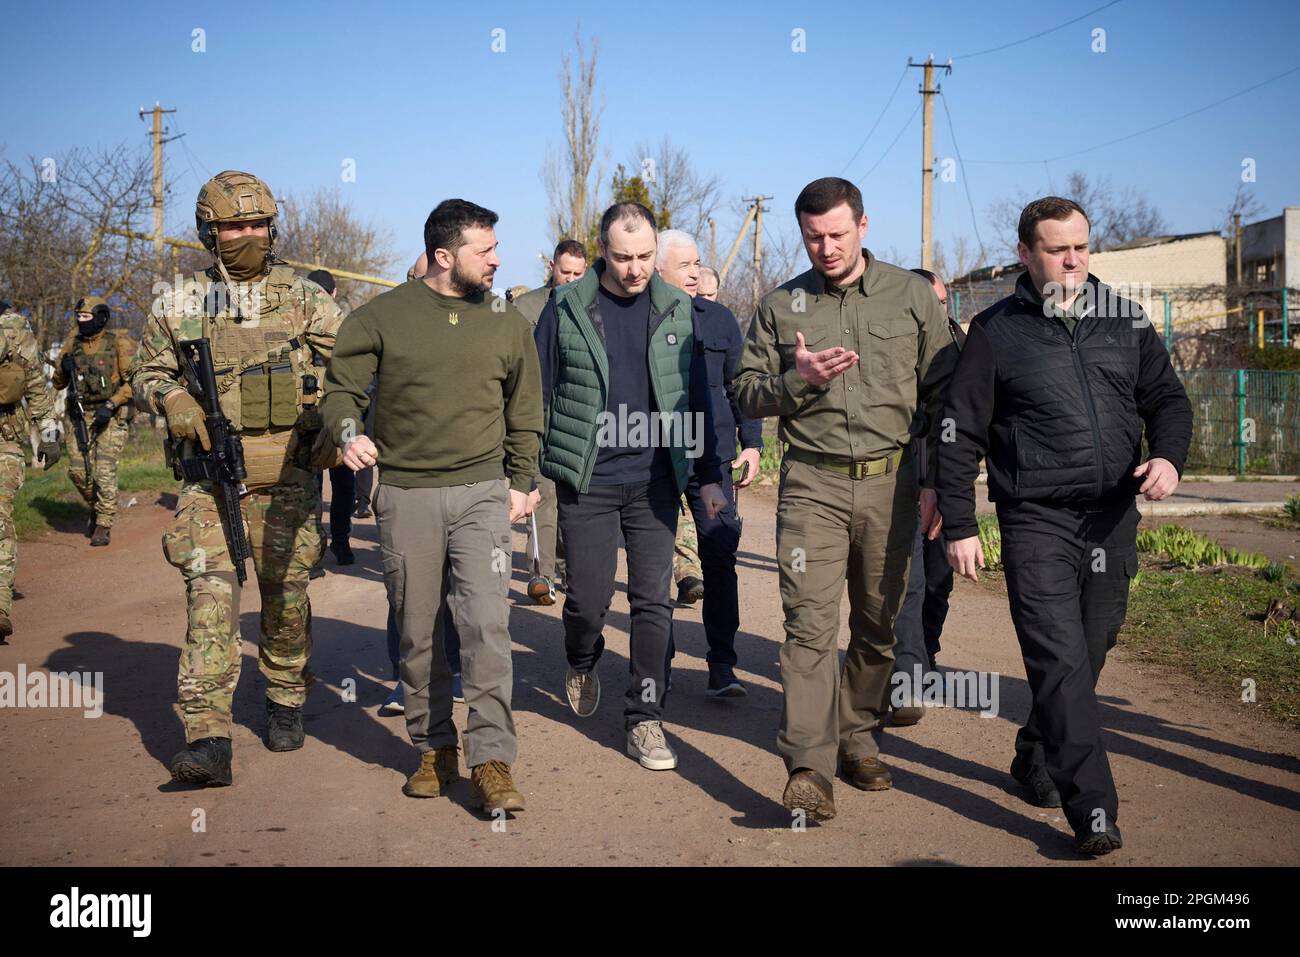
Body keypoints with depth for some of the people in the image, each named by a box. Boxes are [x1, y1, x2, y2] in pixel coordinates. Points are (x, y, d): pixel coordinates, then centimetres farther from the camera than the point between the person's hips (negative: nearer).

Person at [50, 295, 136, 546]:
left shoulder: (119, 343, -9)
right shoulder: (72, 344, 5)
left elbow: (133, 382, -11)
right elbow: (58, 383, 13)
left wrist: (110, 406, -20)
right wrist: (64, 368, -9)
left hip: (111, 414, -5)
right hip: (81, 413, 5)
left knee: (104, 470, -10)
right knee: (78, 470, 1)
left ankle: (104, 525, 0)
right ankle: (96, 507, 28)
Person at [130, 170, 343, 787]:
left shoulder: (304, 298, 5)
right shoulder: (180, 303, 8)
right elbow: (145, 373, 17)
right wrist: (171, 396, -6)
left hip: (286, 474, 0)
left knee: (286, 593, 9)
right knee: (210, 594, -11)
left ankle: (286, 702, 31)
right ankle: (206, 739, -14)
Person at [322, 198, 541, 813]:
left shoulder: (506, 321, 9)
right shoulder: (383, 316, 1)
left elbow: (524, 411, 17)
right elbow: (340, 387, 3)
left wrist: (521, 482, 12)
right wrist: (347, 433, -18)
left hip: (482, 493, 1)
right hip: (406, 495, 0)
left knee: (487, 625, -12)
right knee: (417, 631, 7)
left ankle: (491, 759, -6)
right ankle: (433, 748, 22)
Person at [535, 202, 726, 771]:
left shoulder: (675, 310, 4)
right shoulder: (566, 309, -2)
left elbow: (695, 398, 9)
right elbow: (539, 396, 3)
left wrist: (708, 477, 7)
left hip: (655, 481, 2)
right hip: (586, 483, -1)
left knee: (654, 601, 0)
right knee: (588, 598, 2)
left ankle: (645, 719, 12)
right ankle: (582, 664, 36)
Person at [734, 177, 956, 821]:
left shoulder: (910, 295, 6)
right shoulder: (780, 305, 8)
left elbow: (943, 393, 8)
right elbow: (747, 393, 10)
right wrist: (797, 379, -10)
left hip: (891, 481, 1)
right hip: (812, 484, -1)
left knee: (878, 623, 9)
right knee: (810, 623, -9)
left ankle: (860, 739, 25)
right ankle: (809, 767, -9)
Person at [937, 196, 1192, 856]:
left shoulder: (1126, 322, 11)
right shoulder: (995, 332, 1)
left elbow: (1168, 399, 16)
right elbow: (960, 435, 1)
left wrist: (1168, 456, -6)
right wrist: (959, 526, -3)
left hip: (1113, 521, 4)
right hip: (1036, 522, -4)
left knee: (1088, 656, 13)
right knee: (1060, 660, -12)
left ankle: (1036, 760, 35)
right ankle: (1094, 811, -12)